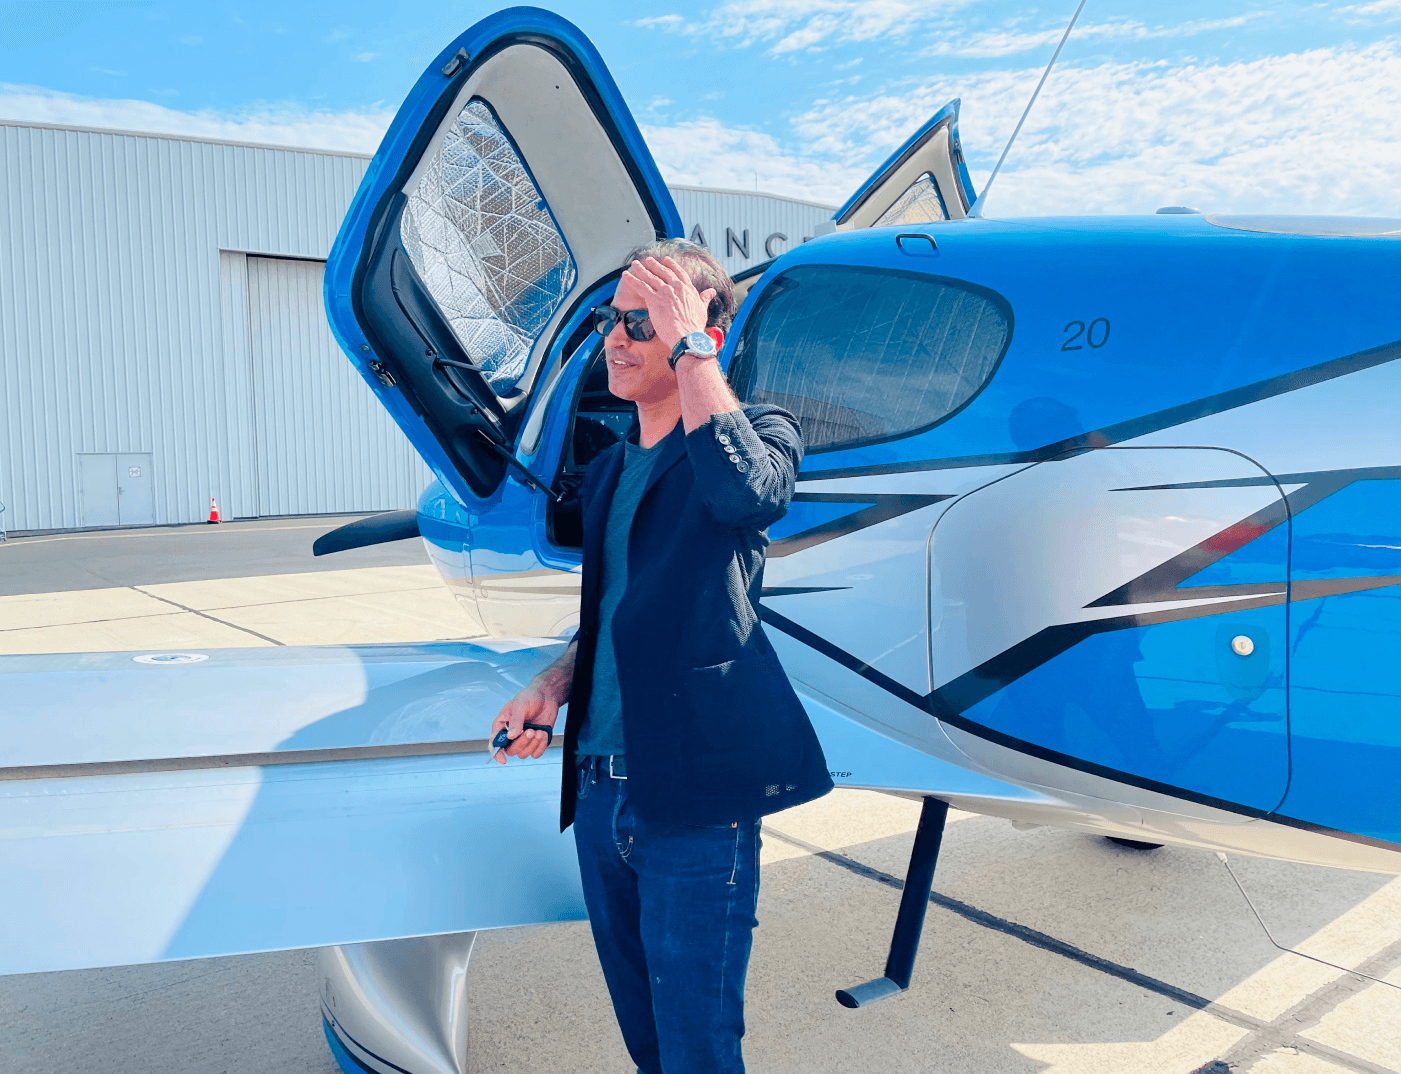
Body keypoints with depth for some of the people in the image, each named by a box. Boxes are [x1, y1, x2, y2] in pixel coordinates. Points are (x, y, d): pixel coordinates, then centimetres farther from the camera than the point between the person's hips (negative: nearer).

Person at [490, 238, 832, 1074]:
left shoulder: (757, 431, -5)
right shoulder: (609, 473, 15)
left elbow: (749, 493, -31)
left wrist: (688, 346, -23)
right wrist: (555, 685, 7)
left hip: (692, 796, -7)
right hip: (599, 791, 7)